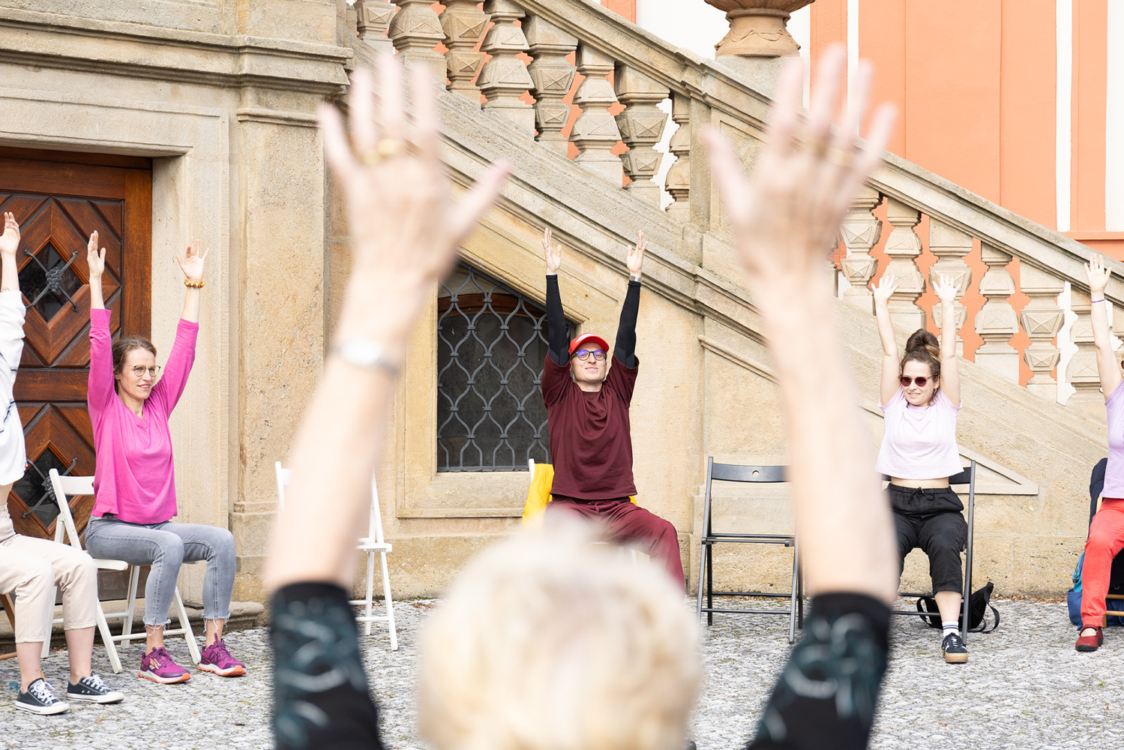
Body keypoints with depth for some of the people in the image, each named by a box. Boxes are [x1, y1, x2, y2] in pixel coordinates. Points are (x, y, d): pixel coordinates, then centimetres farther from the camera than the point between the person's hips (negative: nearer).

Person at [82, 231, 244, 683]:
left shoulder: (160, 405, 10)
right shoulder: (105, 408, -1)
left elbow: (184, 348, 9)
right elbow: (100, 348, -11)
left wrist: (194, 283, 7)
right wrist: (95, 281, -17)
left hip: (157, 523, 5)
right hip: (110, 527, -5)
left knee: (222, 541, -20)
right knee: (169, 546, -34)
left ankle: (213, 646, -17)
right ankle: (153, 654, -29)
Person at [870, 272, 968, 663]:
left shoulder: (946, 407, 10)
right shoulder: (894, 405, 12)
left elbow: (949, 355, 4)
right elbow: (889, 353, 6)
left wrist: (948, 305, 3)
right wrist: (881, 305, 3)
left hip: (940, 505, 0)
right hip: (899, 502, 1)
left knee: (945, 546, -33)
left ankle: (951, 631, -37)